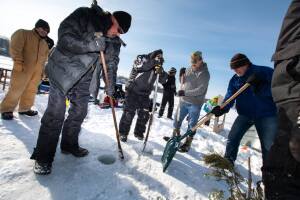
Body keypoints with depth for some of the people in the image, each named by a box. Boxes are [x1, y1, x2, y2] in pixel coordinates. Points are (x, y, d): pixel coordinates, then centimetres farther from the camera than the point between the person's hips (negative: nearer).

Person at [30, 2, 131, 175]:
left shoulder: (115, 41, 3)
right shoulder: (83, 15, -12)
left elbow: (112, 66, 5)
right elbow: (64, 38, -20)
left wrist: (110, 91, 2)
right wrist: (92, 45, -30)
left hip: (83, 79, 6)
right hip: (62, 71, -5)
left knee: (80, 112, 6)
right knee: (56, 113, -8)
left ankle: (69, 145, 26)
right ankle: (43, 156, 6)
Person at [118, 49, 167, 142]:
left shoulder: (158, 66, 11)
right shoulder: (141, 58, -1)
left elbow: (163, 80, 0)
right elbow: (139, 66, -24)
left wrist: (161, 72, -21)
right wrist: (153, 62, -24)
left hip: (144, 94, 5)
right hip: (132, 90, -5)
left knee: (144, 115, 6)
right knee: (129, 112, -3)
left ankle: (139, 132, 26)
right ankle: (123, 133, 15)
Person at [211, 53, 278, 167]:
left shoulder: (265, 72, -8)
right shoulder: (234, 80, 2)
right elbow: (229, 97, -8)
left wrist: (260, 87, -31)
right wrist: (222, 108, -26)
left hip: (266, 114, -3)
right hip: (245, 114, 3)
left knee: (269, 147, -1)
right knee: (232, 138, -2)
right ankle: (228, 161, 16)